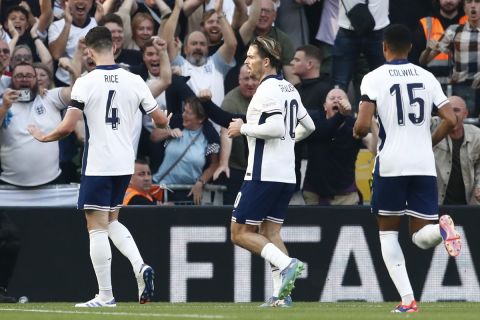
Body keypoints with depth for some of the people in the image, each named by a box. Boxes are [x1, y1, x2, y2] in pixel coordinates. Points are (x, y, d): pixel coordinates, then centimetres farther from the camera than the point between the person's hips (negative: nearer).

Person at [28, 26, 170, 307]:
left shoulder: (85, 83, -11)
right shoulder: (134, 81, 1)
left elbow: (67, 127, -14)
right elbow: (161, 120, 6)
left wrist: (43, 137, 5)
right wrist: (167, 122, 30)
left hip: (98, 165, -5)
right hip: (125, 165, 5)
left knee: (97, 227, 1)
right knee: (112, 221, 21)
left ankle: (105, 295, 0)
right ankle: (140, 266, -1)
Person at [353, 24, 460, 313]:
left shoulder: (374, 78, -2)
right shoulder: (426, 77, 9)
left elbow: (363, 127, -12)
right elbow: (451, 120, 3)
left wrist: (356, 131, 12)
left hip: (391, 165, -2)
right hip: (424, 166, 2)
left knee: (388, 232, 14)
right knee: (422, 237, 8)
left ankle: (408, 299, 1)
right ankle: (442, 228, -30)